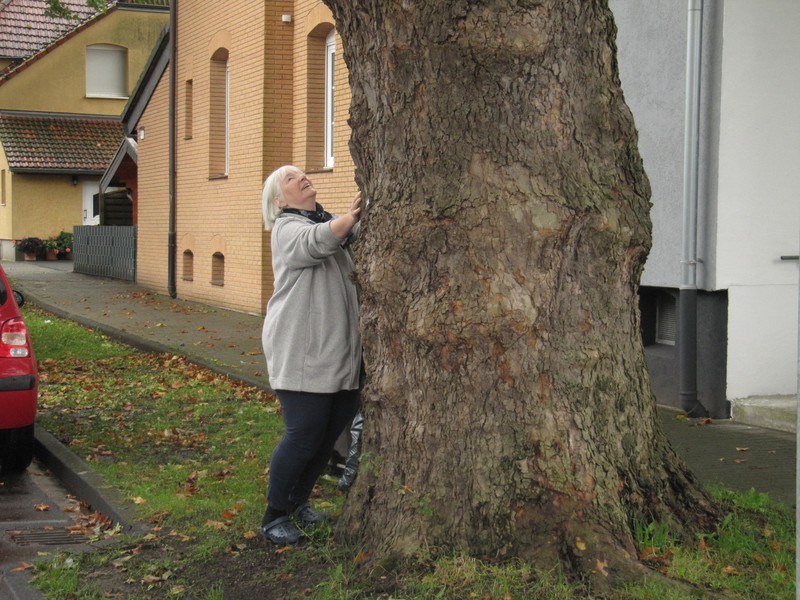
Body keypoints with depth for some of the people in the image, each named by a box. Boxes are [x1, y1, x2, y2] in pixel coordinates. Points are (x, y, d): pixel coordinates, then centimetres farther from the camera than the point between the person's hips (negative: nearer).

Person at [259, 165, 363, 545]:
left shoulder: (333, 223, 21)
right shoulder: (287, 228, -4)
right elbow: (316, 243, -27)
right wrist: (352, 216, -45)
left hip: (339, 350, 7)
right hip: (300, 352, -7)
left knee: (331, 432, 11)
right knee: (303, 434, -8)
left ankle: (298, 501, 29)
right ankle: (274, 516, 6)